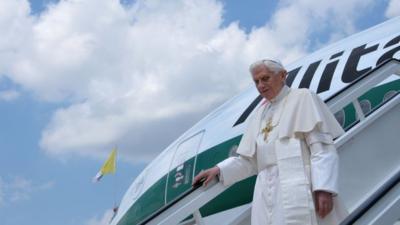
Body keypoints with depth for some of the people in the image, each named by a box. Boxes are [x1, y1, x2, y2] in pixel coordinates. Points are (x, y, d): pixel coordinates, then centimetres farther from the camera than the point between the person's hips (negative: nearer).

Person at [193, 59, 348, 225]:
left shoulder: (302, 98, 5)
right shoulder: (259, 114, 22)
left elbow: (321, 147, -5)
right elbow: (250, 161, 21)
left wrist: (324, 188, -16)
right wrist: (219, 170, 7)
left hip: (298, 192, -5)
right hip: (268, 197, 5)